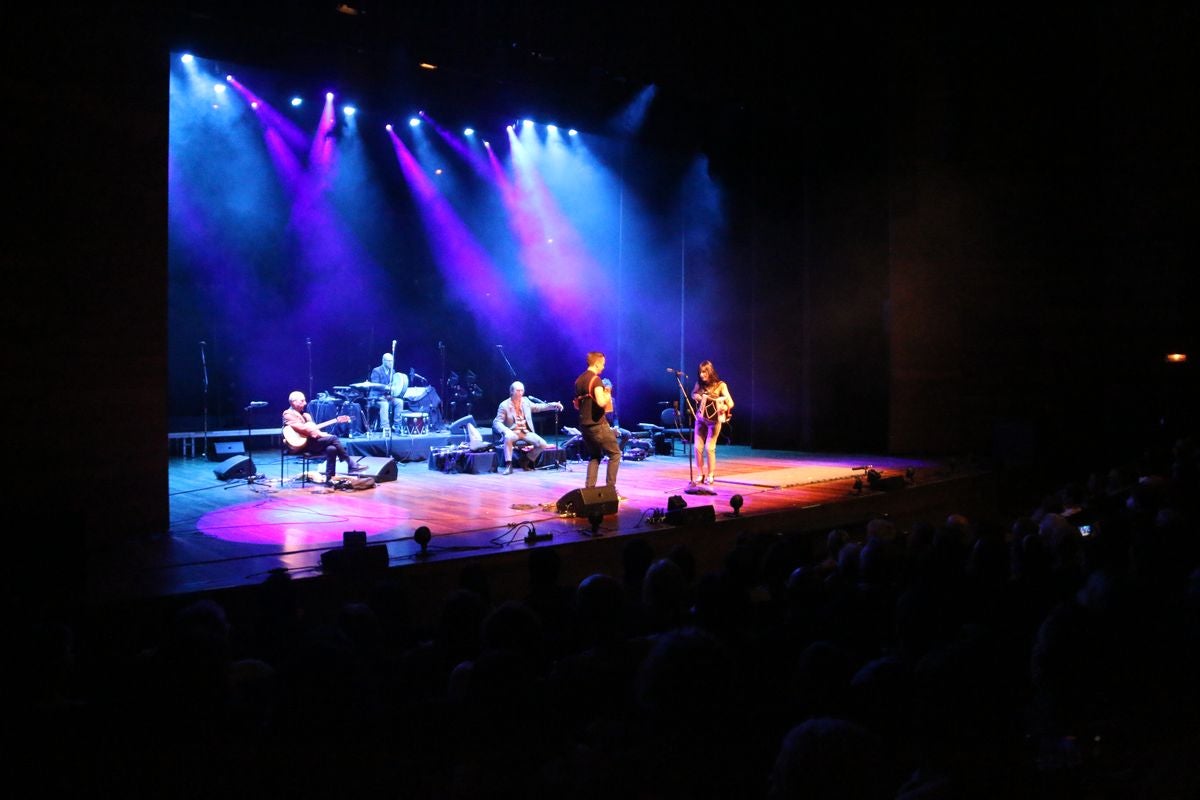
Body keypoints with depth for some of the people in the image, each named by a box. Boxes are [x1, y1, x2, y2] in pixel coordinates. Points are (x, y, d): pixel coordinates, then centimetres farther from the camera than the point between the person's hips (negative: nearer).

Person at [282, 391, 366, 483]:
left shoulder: (305, 415, 24)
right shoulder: (288, 414, -2)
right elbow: (302, 428, -15)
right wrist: (321, 434, -15)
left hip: (310, 442, 8)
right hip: (300, 445, -8)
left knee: (332, 448, -20)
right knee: (333, 438, -19)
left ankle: (329, 478, -18)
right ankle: (351, 466, -15)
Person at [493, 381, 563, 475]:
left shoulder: (525, 401, 8)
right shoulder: (504, 405, -7)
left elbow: (537, 407, 21)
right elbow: (497, 422, -10)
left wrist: (553, 405, 8)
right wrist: (506, 431, -31)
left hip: (526, 432, 5)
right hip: (513, 432, -4)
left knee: (542, 444, -17)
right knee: (508, 437, -40)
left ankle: (527, 461, 6)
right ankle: (508, 465, -31)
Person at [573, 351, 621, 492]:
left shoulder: (578, 380, 12)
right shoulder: (596, 379, -14)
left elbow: (576, 405, 20)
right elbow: (601, 402, -26)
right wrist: (608, 395, -7)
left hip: (584, 425, 8)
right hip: (598, 425, -8)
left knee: (594, 456, 18)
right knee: (615, 454, 4)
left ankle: (589, 488, 8)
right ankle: (610, 488, 1)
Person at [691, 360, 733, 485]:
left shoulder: (720, 385, -11)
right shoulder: (699, 384, 1)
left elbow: (731, 403, -15)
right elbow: (693, 394, 20)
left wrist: (724, 407, -36)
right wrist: (697, 397, -3)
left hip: (714, 420, -4)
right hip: (700, 419, 4)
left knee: (709, 448, -7)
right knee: (697, 447, -2)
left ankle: (710, 475, 6)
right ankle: (701, 474, 10)